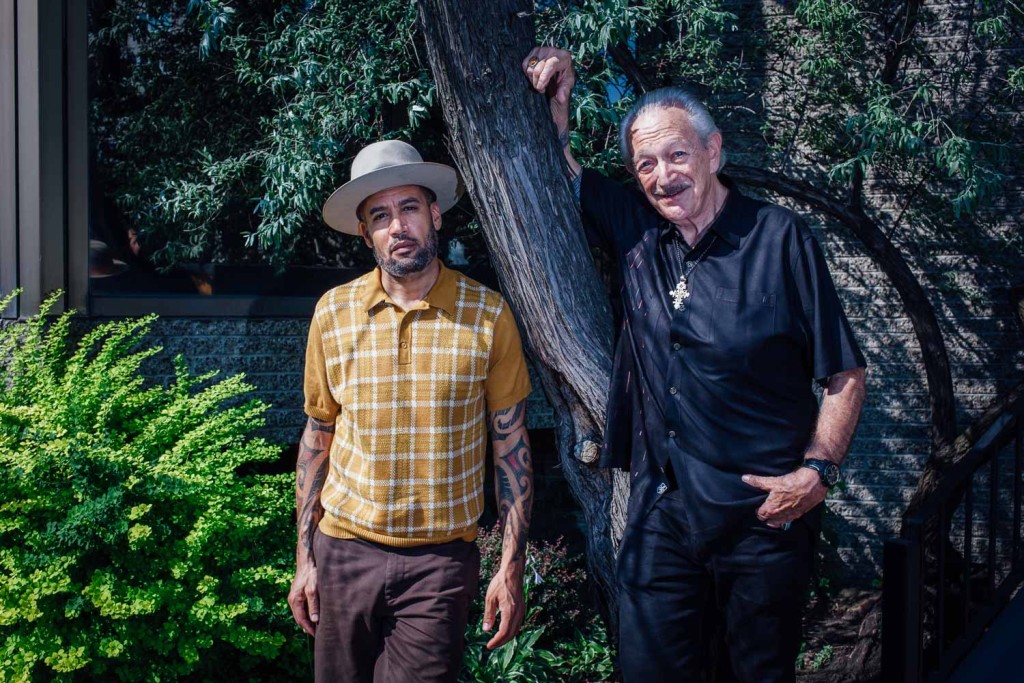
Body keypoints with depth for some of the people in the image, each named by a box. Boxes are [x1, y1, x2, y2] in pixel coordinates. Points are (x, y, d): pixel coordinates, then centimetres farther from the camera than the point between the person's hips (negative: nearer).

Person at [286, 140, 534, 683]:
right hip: (345, 551, 2)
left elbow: (511, 446, -1)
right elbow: (317, 439, 7)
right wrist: (304, 557, 6)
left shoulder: (488, 315, -7)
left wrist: (512, 566, -3)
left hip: (442, 557, -2)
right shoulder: (332, 313, -2)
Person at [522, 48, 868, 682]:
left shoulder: (780, 239, -8)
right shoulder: (636, 232, 3)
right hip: (660, 510, 3)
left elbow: (845, 373, -4)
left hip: (763, 512, -3)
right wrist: (557, 101, 5)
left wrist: (818, 470, -14)